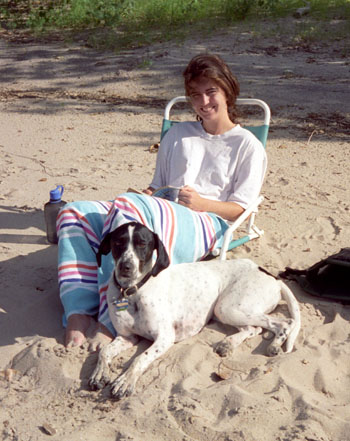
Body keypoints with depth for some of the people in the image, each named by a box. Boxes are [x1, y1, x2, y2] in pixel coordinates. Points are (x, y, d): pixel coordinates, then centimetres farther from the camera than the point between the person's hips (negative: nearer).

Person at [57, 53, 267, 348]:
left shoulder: (247, 146, 13)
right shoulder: (178, 134, 30)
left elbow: (240, 209, 4)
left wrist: (202, 203, -14)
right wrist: (145, 197, 4)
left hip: (204, 226, -6)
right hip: (159, 214, 6)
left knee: (125, 206, -38)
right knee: (75, 212, -21)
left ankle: (110, 323, -41)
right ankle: (79, 315, -35)